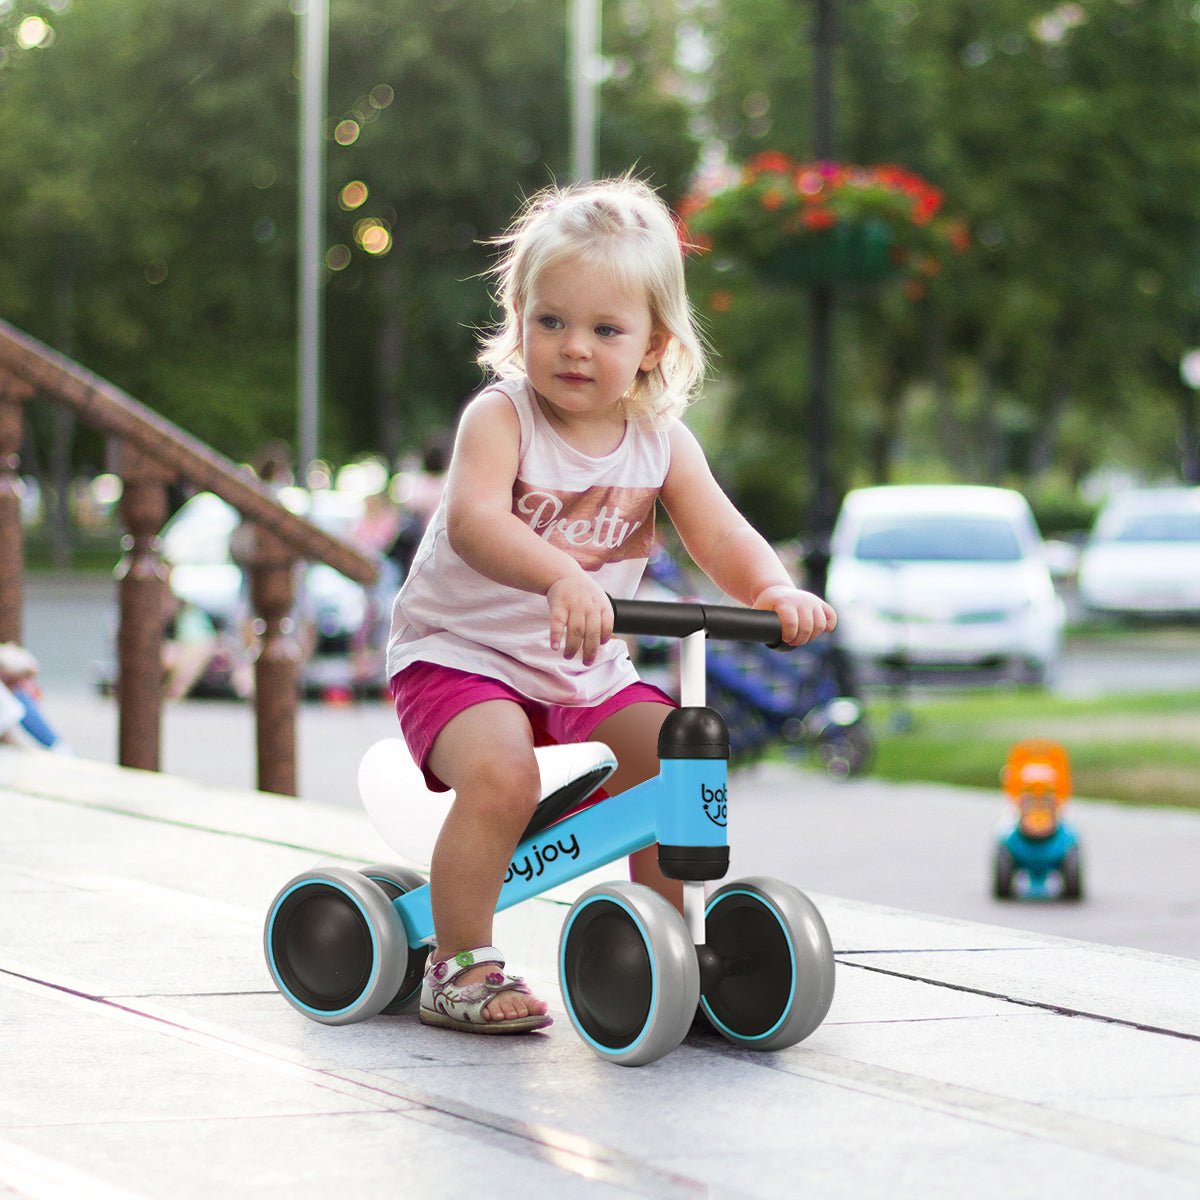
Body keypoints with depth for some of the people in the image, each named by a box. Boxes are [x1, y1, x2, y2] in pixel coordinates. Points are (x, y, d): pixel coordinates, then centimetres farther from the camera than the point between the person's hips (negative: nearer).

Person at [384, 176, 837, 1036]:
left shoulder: (662, 442, 0)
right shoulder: (500, 417, -16)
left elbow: (721, 537, -10)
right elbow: (473, 521, -34)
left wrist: (775, 590, -33)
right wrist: (562, 576, -53)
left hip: (589, 671, 5)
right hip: (462, 653, -5)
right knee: (500, 770, -31)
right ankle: (459, 964, -15)